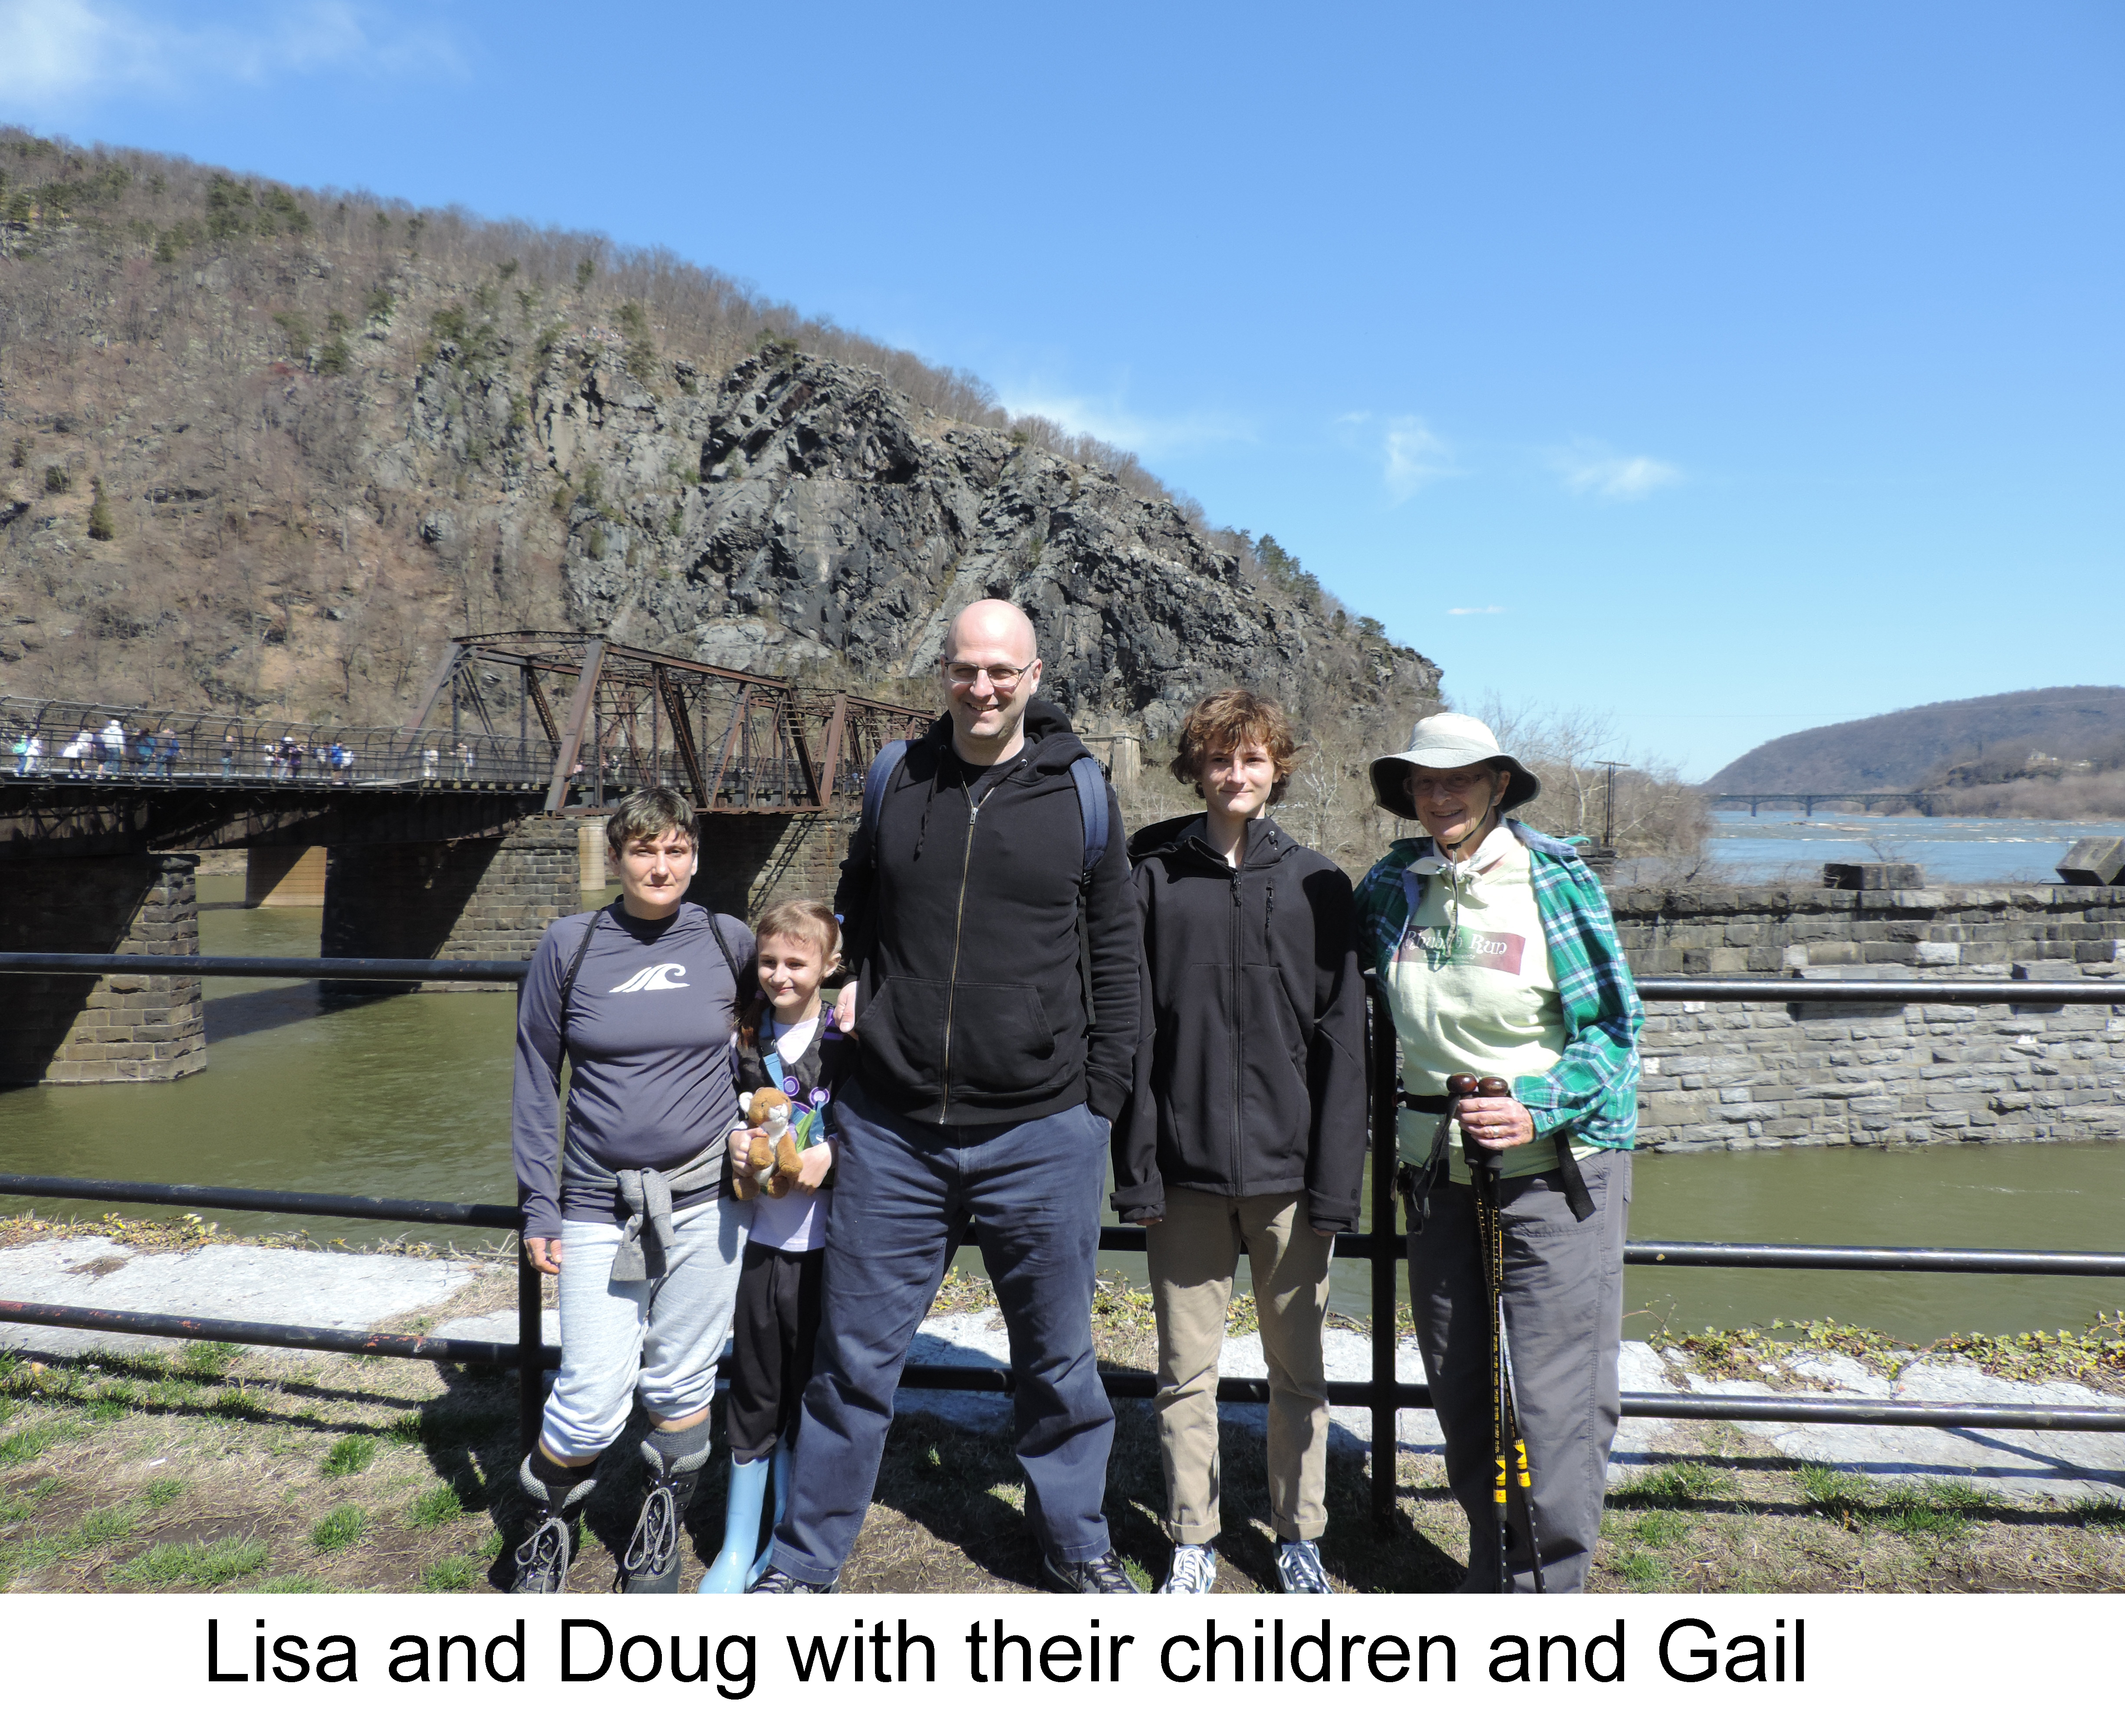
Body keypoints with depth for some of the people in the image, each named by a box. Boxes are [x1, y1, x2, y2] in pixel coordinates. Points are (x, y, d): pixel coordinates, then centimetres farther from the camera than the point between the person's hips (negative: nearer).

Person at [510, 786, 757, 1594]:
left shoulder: (727, 942, -1)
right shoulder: (569, 946, -2)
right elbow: (536, 1081, 3)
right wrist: (539, 1207, 0)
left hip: (705, 1198, 1)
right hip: (600, 1203, -1)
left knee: (681, 1383, 11)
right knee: (592, 1398, -2)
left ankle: (660, 1531, 34)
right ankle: (547, 1527, 28)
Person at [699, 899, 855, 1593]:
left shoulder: (848, 1040, -5)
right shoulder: (741, 1039, 3)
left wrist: (831, 1156, -20)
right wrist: (730, 1141, -8)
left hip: (822, 1247, -2)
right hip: (758, 1242, 2)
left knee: (812, 1396, 12)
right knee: (754, 1394, 12)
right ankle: (739, 1548, 28)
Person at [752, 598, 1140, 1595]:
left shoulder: (1080, 793, 0)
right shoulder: (895, 781, 4)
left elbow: (1113, 955, 5)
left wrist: (1102, 1100, 1)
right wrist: (851, 981, 4)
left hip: (1041, 1133, -1)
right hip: (892, 1130, 1)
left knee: (1059, 1360, 14)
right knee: (855, 1355, 10)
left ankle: (1076, 1547, 37)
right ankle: (804, 1560, 31)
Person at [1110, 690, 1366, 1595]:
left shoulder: (1317, 885, 2)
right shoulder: (1153, 877, 0)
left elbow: (1343, 1041, 1)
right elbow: (1129, 1033, -2)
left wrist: (1336, 1180, -4)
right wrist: (1136, 1171, -6)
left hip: (1288, 1170, 0)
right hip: (1186, 1169, 0)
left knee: (1298, 1367, 13)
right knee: (1186, 1370, 11)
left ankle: (1300, 1536, 32)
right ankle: (1193, 1541, 28)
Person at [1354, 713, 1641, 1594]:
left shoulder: (1557, 878, -7)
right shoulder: (1394, 882, 3)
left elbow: (1614, 1024, -5)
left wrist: (1538, 1110, -18)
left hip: (1554, 1166, -4)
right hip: (1438, 1168, 4)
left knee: (1553, 1398, -3)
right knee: (1458, 1392, 13)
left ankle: (1549, 1584, 17)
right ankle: (1490, 1572, 33)